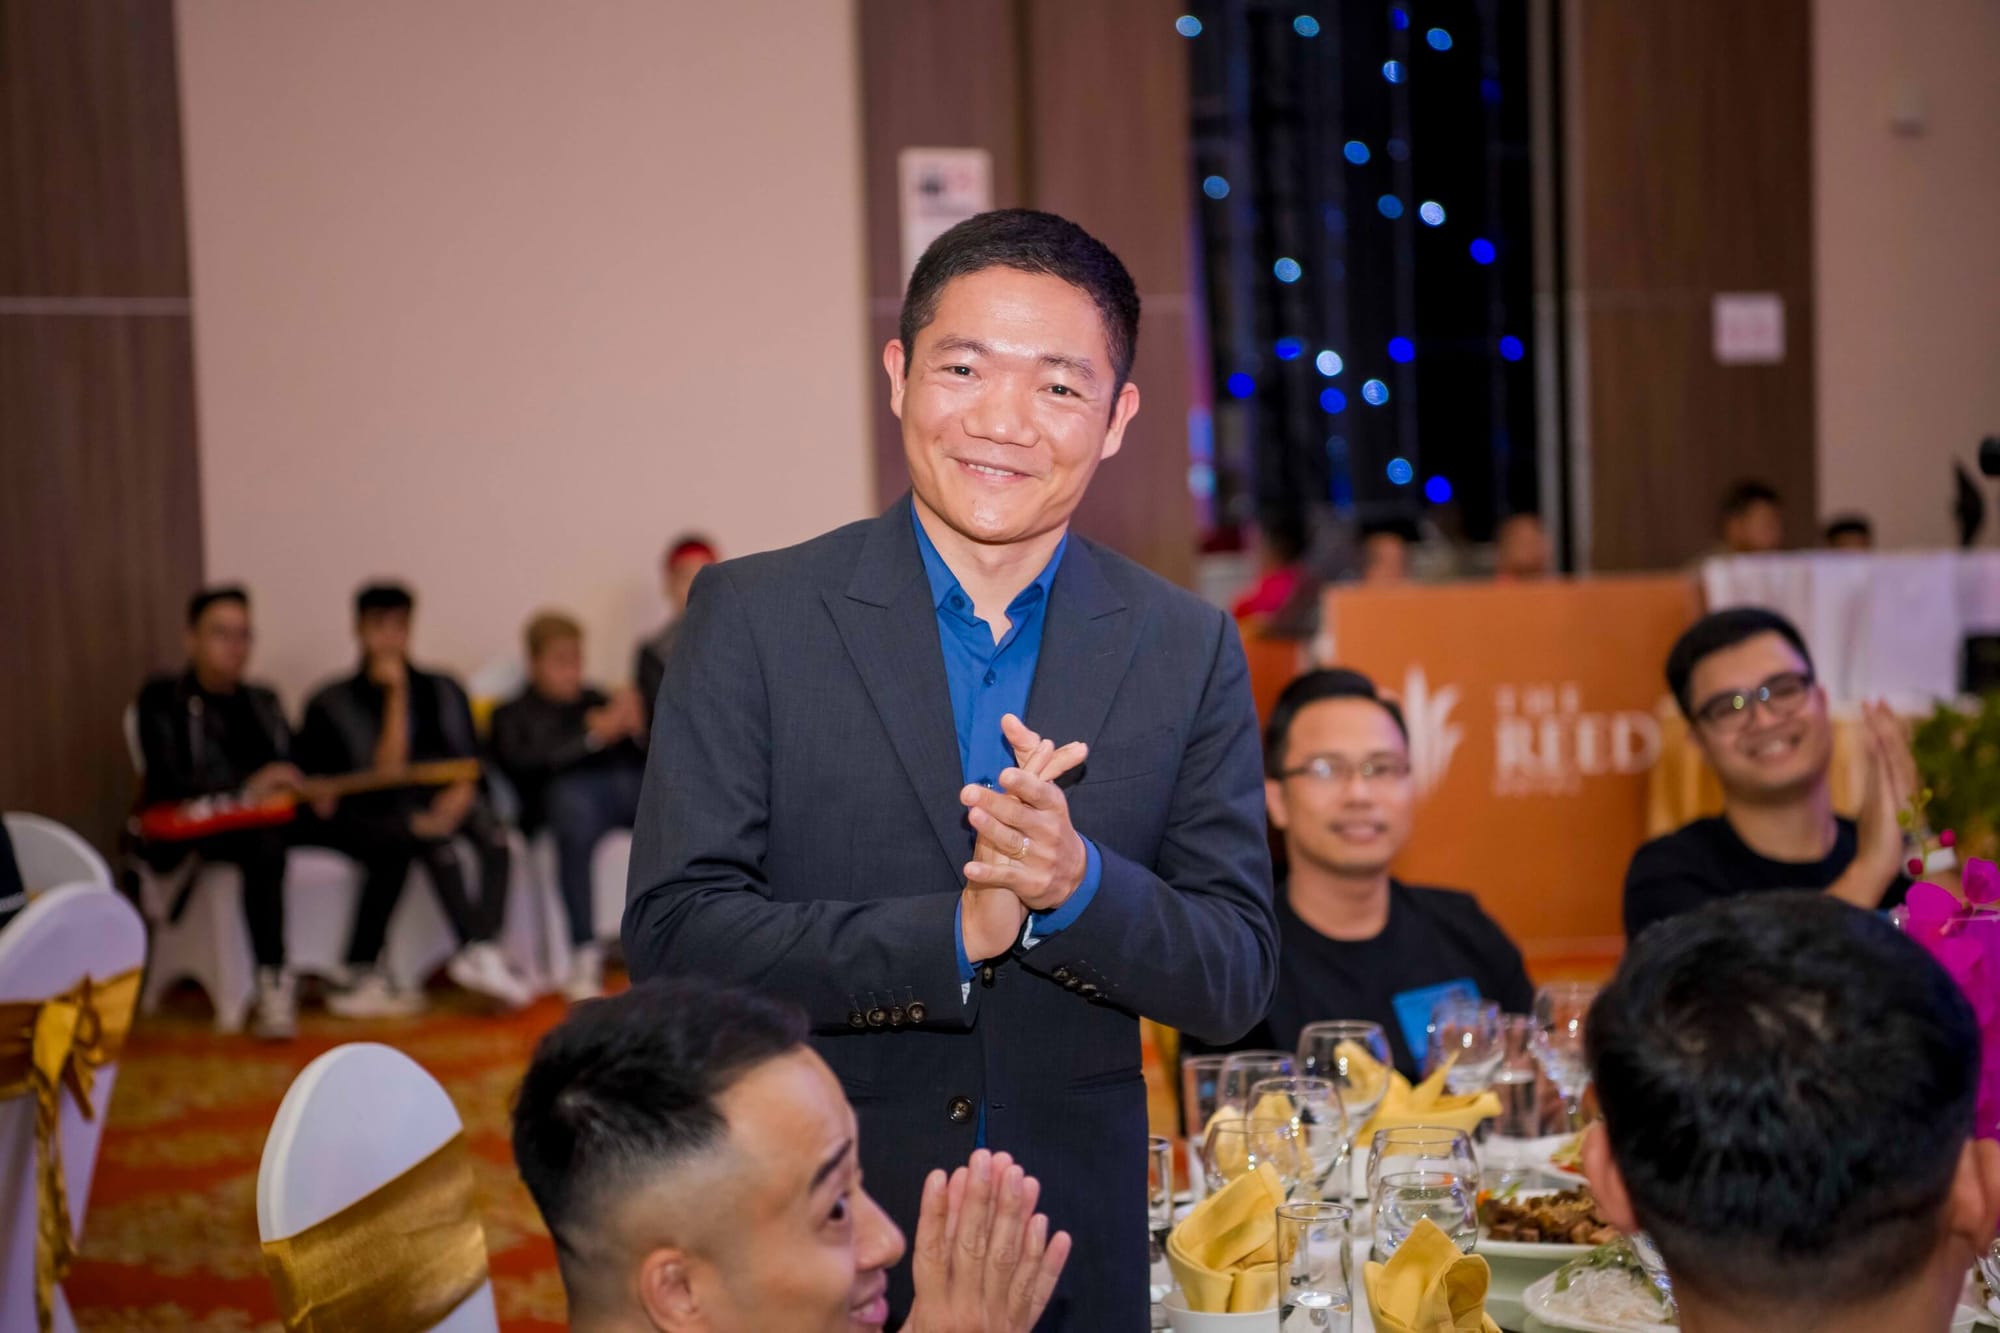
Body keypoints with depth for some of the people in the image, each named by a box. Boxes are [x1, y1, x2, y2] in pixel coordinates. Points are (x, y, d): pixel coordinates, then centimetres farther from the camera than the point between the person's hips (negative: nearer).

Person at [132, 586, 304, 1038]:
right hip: (185, 832, -5)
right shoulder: (161, 698, 5)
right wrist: (247, 790, -21)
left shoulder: (261, 701, 24)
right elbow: (165, 784, -8)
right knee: (264, 844, -40)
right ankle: (272, 985, -38)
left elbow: (288, 766, 25)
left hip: (263, 821, 5)